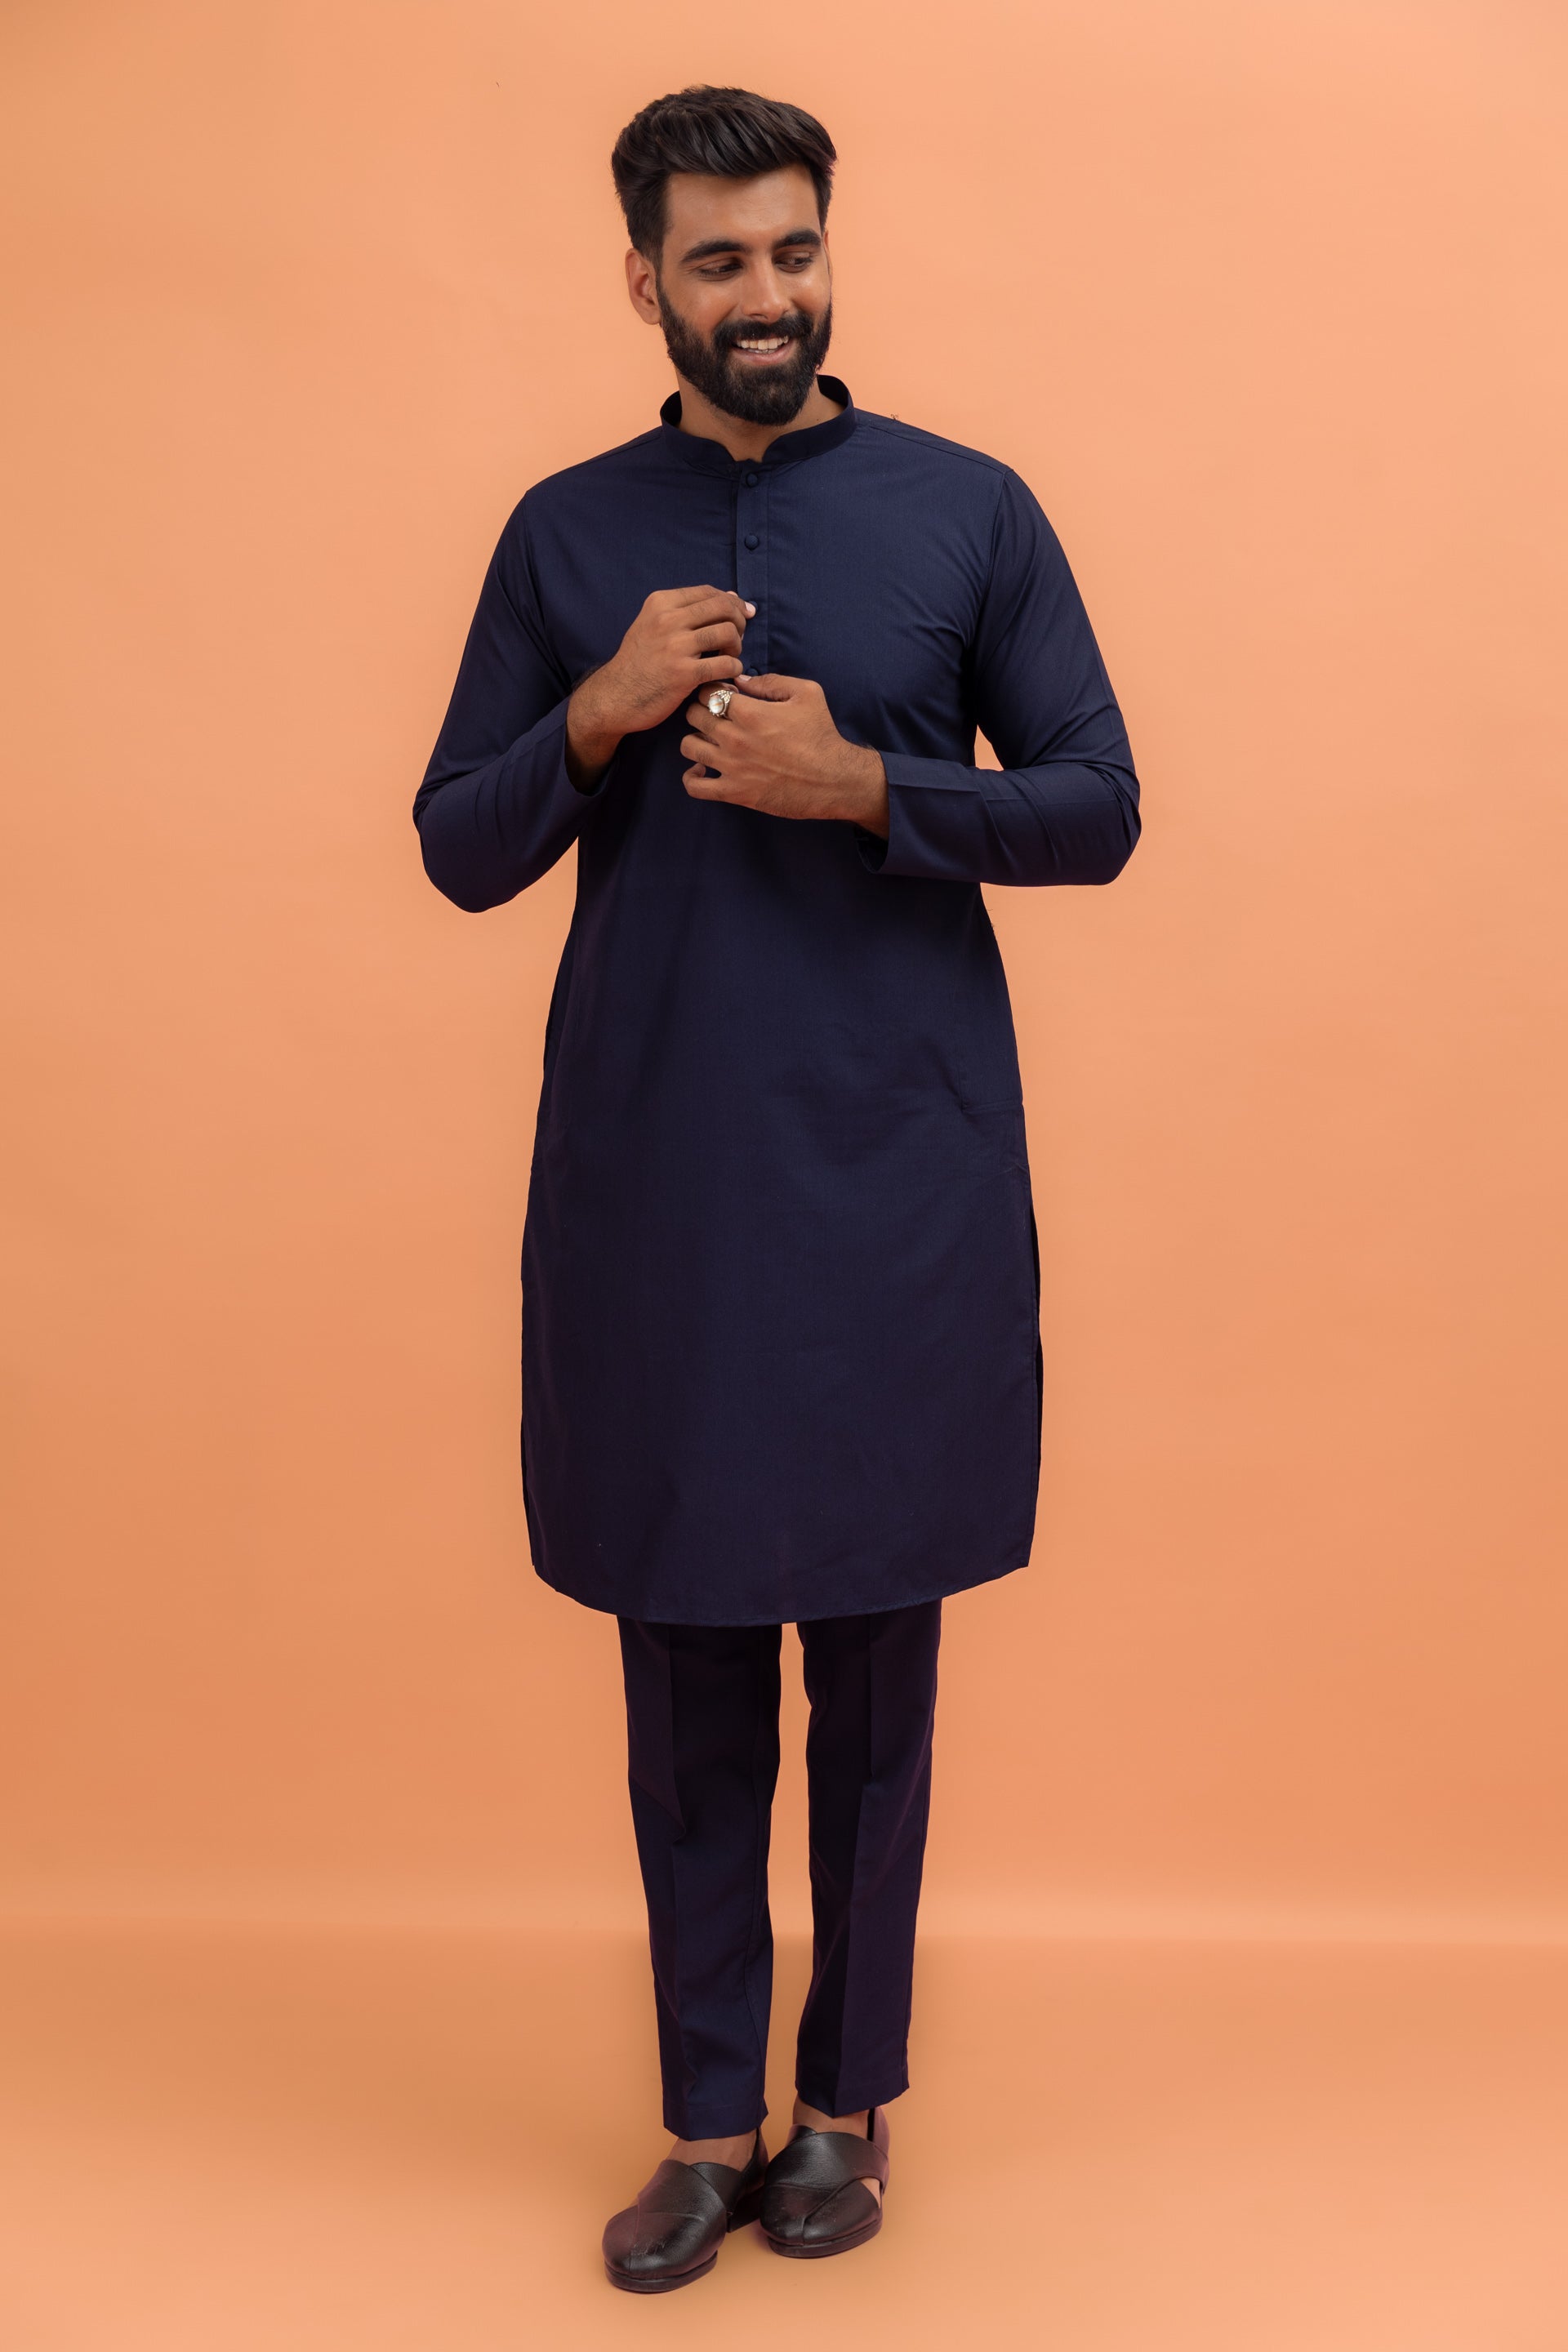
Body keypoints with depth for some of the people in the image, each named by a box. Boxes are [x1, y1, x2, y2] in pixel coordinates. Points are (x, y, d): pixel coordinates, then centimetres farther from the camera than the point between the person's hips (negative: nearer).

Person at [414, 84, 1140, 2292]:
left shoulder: (971, 511, 3)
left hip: (898, 1180, -1)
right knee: (685, 1660, 7)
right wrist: (601, 715, -12)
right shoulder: (565, 534, 8)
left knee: (875, 1658, 8)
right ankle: (710, 2118, 21)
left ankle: (850, 2099, 24)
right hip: (648, 1182, 1)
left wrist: (861, 781, -13)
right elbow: (459, 852, 7)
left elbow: (1100, 805, 1)